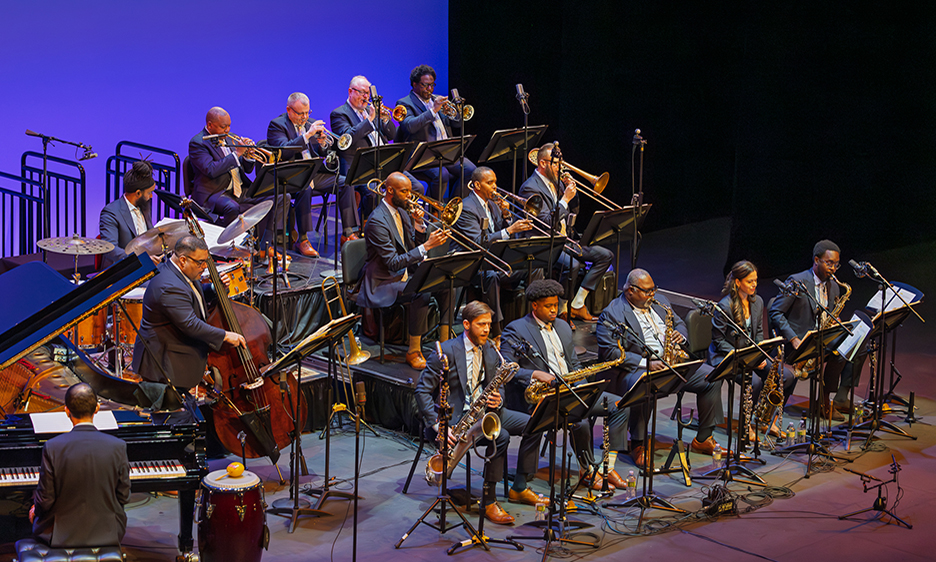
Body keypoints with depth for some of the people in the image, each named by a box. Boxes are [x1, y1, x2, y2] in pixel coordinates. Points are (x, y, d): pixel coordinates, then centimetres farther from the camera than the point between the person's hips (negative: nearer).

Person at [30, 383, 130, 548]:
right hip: (107, 533, 1)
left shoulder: (52, 447, -19)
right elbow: (123, 496, -5)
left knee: (35, 514, 32)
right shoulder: (118, 447, -15)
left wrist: (35, 509, 12)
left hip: (61, 535, -1)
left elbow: (45, 500, -12)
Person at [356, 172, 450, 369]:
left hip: (405, 274, 9)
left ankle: (445, 342, -3)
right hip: (383, 282, -9)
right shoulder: (377, 221, -21)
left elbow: (416, 247, 13)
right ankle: (414, 351, -22)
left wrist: (419, 225, -6)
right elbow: (394, 263, -25)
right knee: (421, 293, -31)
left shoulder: (401, 212, 8)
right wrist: (427, 246, -27)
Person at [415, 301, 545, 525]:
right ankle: (489, 502, -21)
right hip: (454, 416, -7)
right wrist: (438, 425, -22)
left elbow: (497, 388, 16)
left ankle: (519, 489, 6)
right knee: (500, 436, -30)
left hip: (482, 410, 8)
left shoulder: (491, 351, 8)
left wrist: (497, 400, -10)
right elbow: (423, 391, -13)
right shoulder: (446, 352, -13)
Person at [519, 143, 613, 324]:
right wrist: (565, 199, -19)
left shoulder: (556, 180, 12)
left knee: (606, 256, 1)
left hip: (566, 239, 9)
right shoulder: (530, 188, -15)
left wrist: (570, 187, 5)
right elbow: (546, 222, -23)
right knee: (572, 264, -36)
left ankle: (577, 304, 1)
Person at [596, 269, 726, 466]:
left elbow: (679, 323, 24)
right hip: (634, 369, -7)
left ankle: (703, 439, 5)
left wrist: (680, 336, -2)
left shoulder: (659, 302, 15)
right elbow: (610, 353, -16)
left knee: (712, 378, -5)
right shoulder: (612, 314, -8)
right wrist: (646, 362, -24)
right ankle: (638, 445, -20)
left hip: (672, 363, 7)